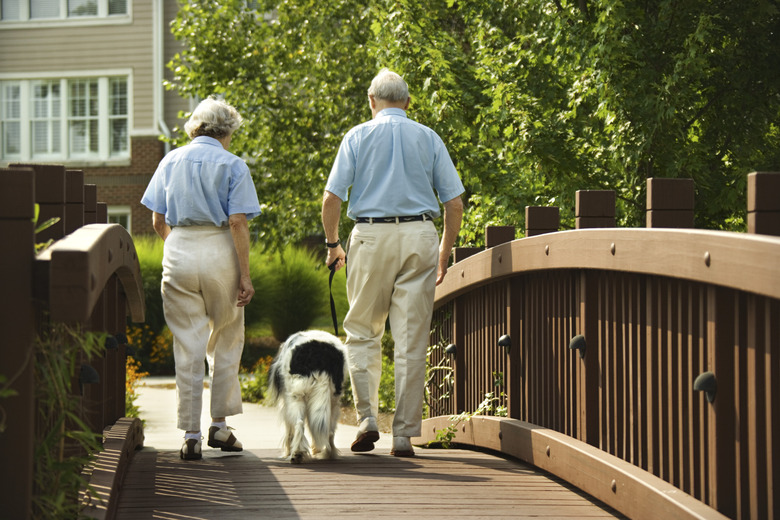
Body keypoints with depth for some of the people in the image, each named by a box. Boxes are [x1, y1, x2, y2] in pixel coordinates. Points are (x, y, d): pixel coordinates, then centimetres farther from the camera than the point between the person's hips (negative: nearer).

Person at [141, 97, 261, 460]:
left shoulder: (171, 161, 9)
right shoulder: (232, 165, -1)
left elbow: (158, 221, 10)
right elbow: (237, 223, -9)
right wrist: (245, 275, -7)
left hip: (178, 253, 2)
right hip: (219, 253, -2)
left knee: (187, 346, 5)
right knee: (226, 342, 16)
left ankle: (191, 436, 4)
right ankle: (219, 426, 17)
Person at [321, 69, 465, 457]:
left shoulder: (358, 136, 5)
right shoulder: (428, 138, 10)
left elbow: (332, 197, -2)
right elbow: (454, 203, 6)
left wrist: (333, 243, 11)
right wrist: (444, 252, 16)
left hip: (371, 236, -1)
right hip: (419, 237, 1)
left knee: (362, 332, 12)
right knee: (412, 339, 2)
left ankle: (366, 417, -1)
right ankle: (404, 434, 2)